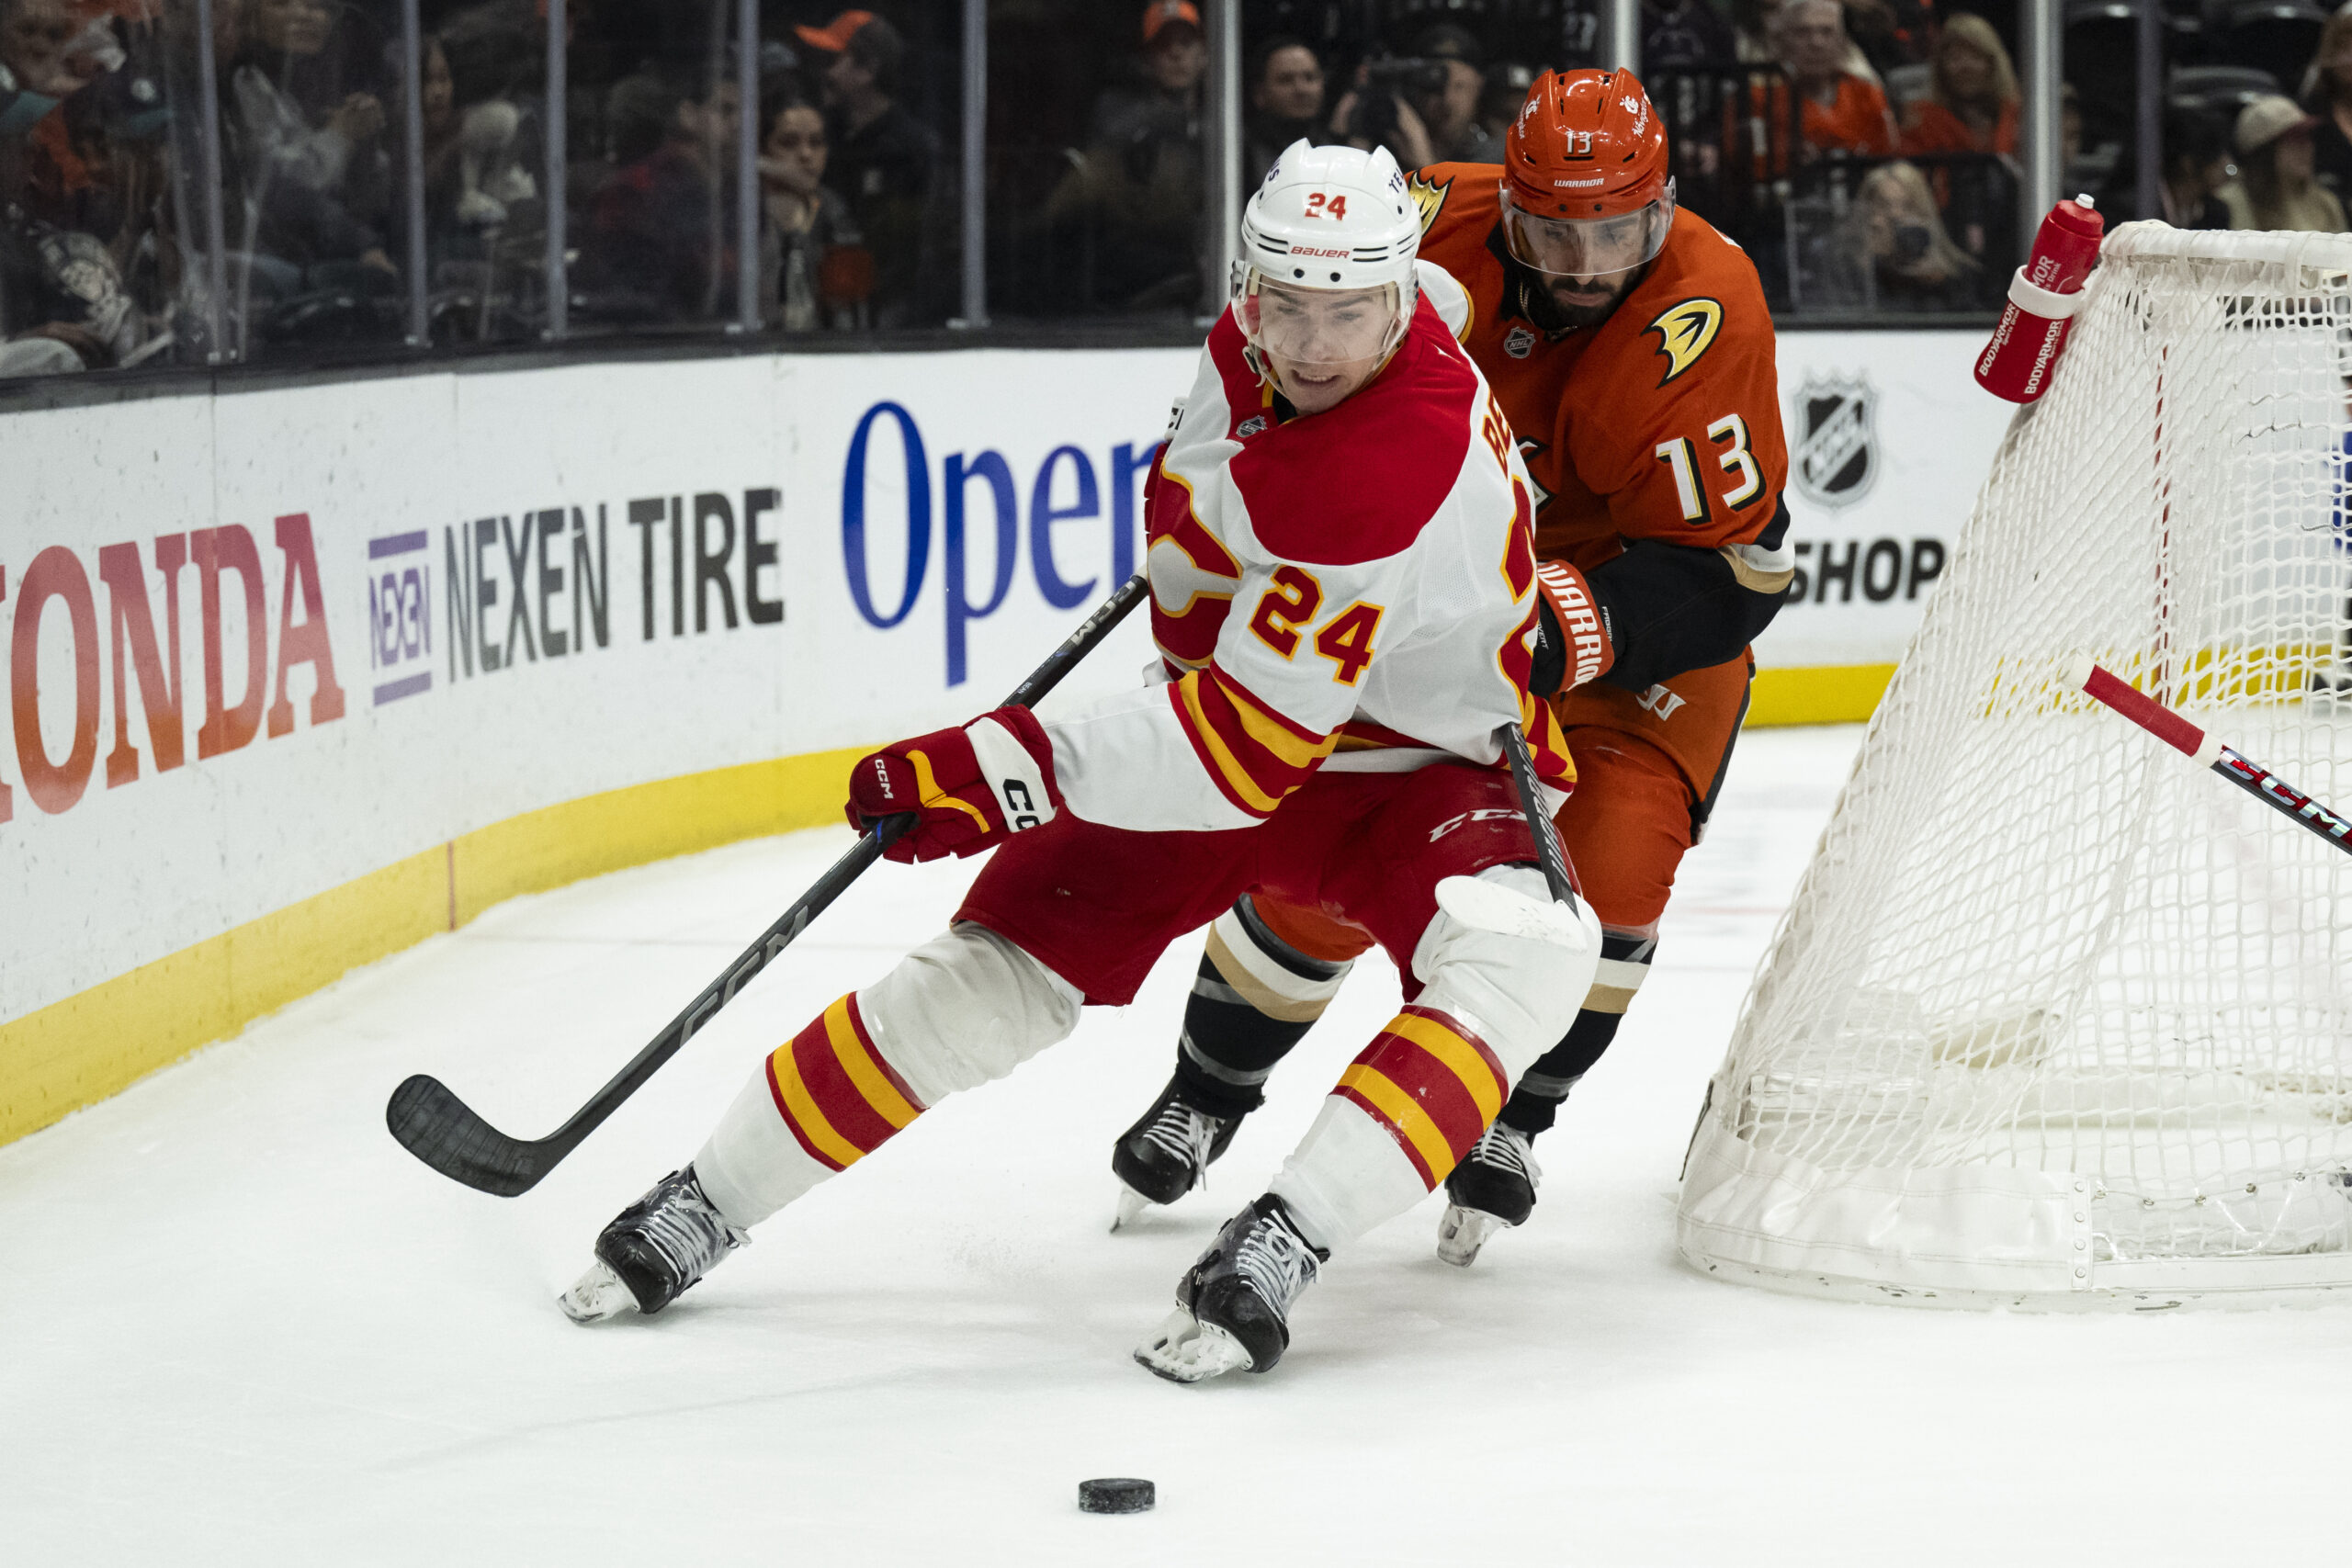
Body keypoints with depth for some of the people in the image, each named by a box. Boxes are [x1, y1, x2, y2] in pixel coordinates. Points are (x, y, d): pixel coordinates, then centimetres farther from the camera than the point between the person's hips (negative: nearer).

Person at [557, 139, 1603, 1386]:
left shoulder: (1392, 481, -36)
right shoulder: (1259, 340, -12)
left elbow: (1246, 748, -36)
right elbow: (1438, 300, 15)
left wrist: (1013, 769, -33)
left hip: (1414, 766, -6)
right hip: (1224, 707, 6)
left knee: (1524, 952, -36)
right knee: (999, 971, -3)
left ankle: (1284, 1240, -41)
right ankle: (708, 1201, 9)